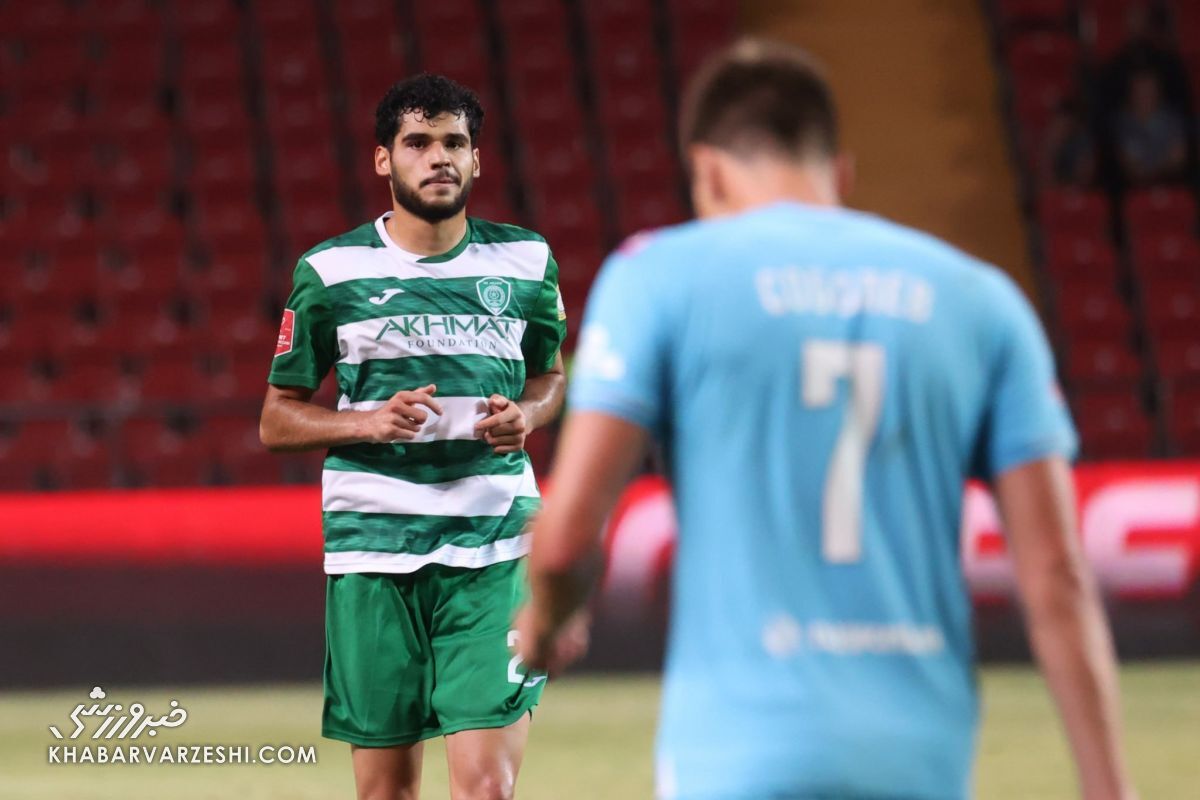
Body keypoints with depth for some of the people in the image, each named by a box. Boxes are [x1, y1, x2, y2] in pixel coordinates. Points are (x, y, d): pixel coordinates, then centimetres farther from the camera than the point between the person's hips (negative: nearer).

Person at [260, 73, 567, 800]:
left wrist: (526, 415, -1)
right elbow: (278, 420, 7)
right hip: (372, 547, 0)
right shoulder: (330, 272, 2)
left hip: (494, 549, 0)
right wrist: (370, 421, -12)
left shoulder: (526, 262, 6)